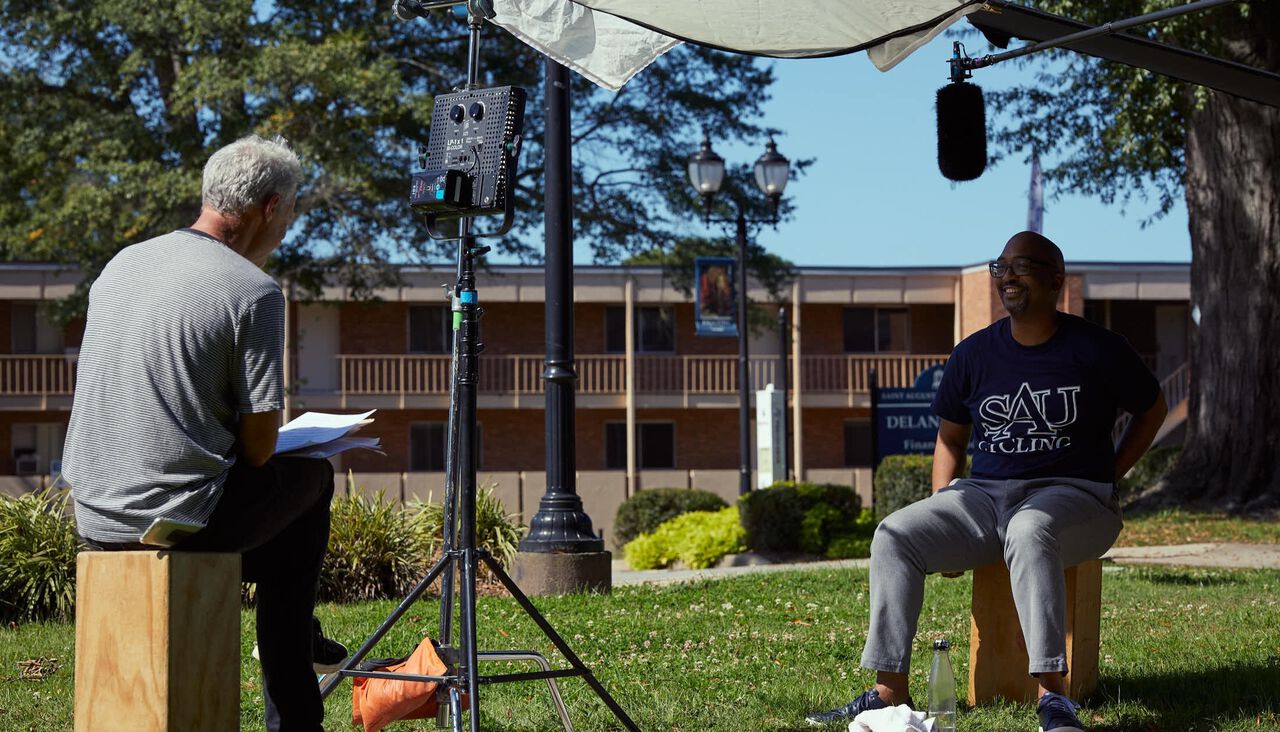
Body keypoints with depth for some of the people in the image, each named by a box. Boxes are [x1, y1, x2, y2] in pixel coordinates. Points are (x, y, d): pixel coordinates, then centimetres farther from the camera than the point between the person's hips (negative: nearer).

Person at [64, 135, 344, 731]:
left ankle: (297, 634, 40)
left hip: (92, 518, 7)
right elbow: (259, 446, -12)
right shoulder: (254, 291, -12)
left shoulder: (121, 264, 9)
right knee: (310, 477, 21)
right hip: (178, 518, -7)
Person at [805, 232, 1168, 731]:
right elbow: (950, 437, 19)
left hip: (1071, 496, -5)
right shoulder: (974, 354, 10)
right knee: (895, 535, -18)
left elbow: (1152, 410, 13)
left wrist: (1108, 478, 2)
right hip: (985, 496, 5)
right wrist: (942, 522, 6)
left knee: (1028, 528, -41)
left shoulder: (1096, 350, -1)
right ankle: (890, 691, -20)